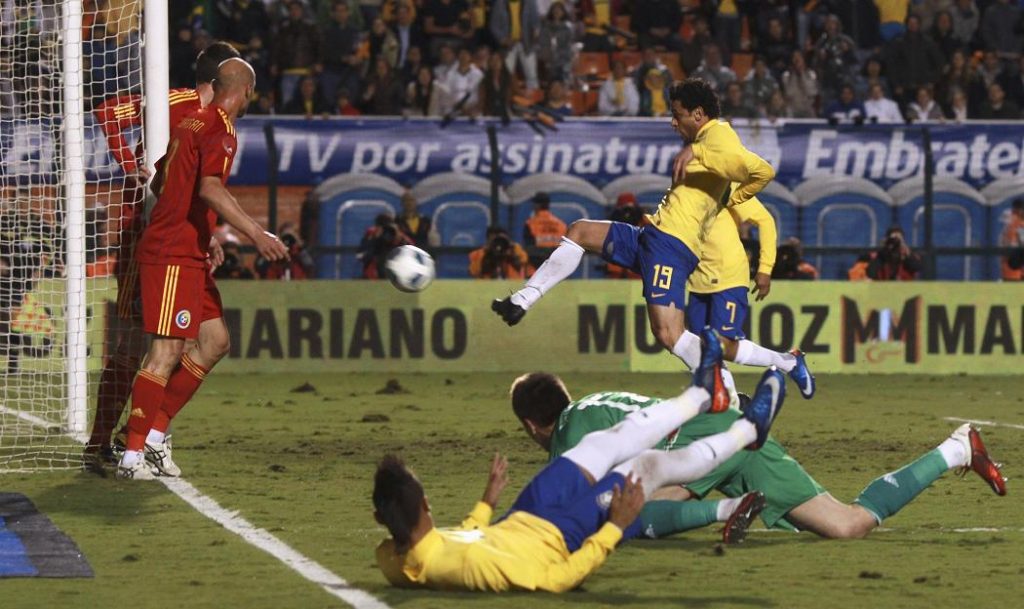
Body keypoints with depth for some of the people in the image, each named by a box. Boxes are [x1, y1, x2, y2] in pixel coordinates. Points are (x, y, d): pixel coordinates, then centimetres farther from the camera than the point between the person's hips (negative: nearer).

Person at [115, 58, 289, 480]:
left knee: (215, 341, 12)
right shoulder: (220, 130, -12)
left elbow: (160, 183, 28)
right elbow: (210, 189, -28)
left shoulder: (193, 123, 16)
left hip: (188, 255, 10)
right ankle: (132, 456, -13)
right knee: (167, 352, -12)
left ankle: (153, 434, 12)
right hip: (172, 256, -10)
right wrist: (256, 233, -35)